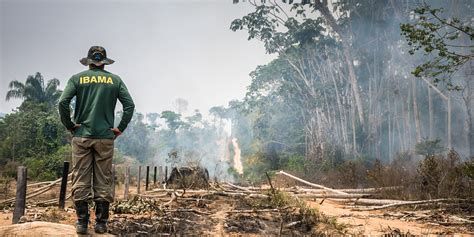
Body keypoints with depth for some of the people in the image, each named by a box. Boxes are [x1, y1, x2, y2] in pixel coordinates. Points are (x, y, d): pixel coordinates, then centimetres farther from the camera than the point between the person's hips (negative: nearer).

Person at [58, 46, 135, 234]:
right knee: (104, 181, 6)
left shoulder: (78, 78, 4)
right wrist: (120, 128, 3)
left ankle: (82, 223, 7)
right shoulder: (115, 80, 6)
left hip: (81, 136, 0)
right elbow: (129, 105, -2)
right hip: (105, 137, 0)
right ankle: (101, 223, 8)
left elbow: (63, 102, -8)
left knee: (81, 181, 5)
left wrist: (69, 125, 2)